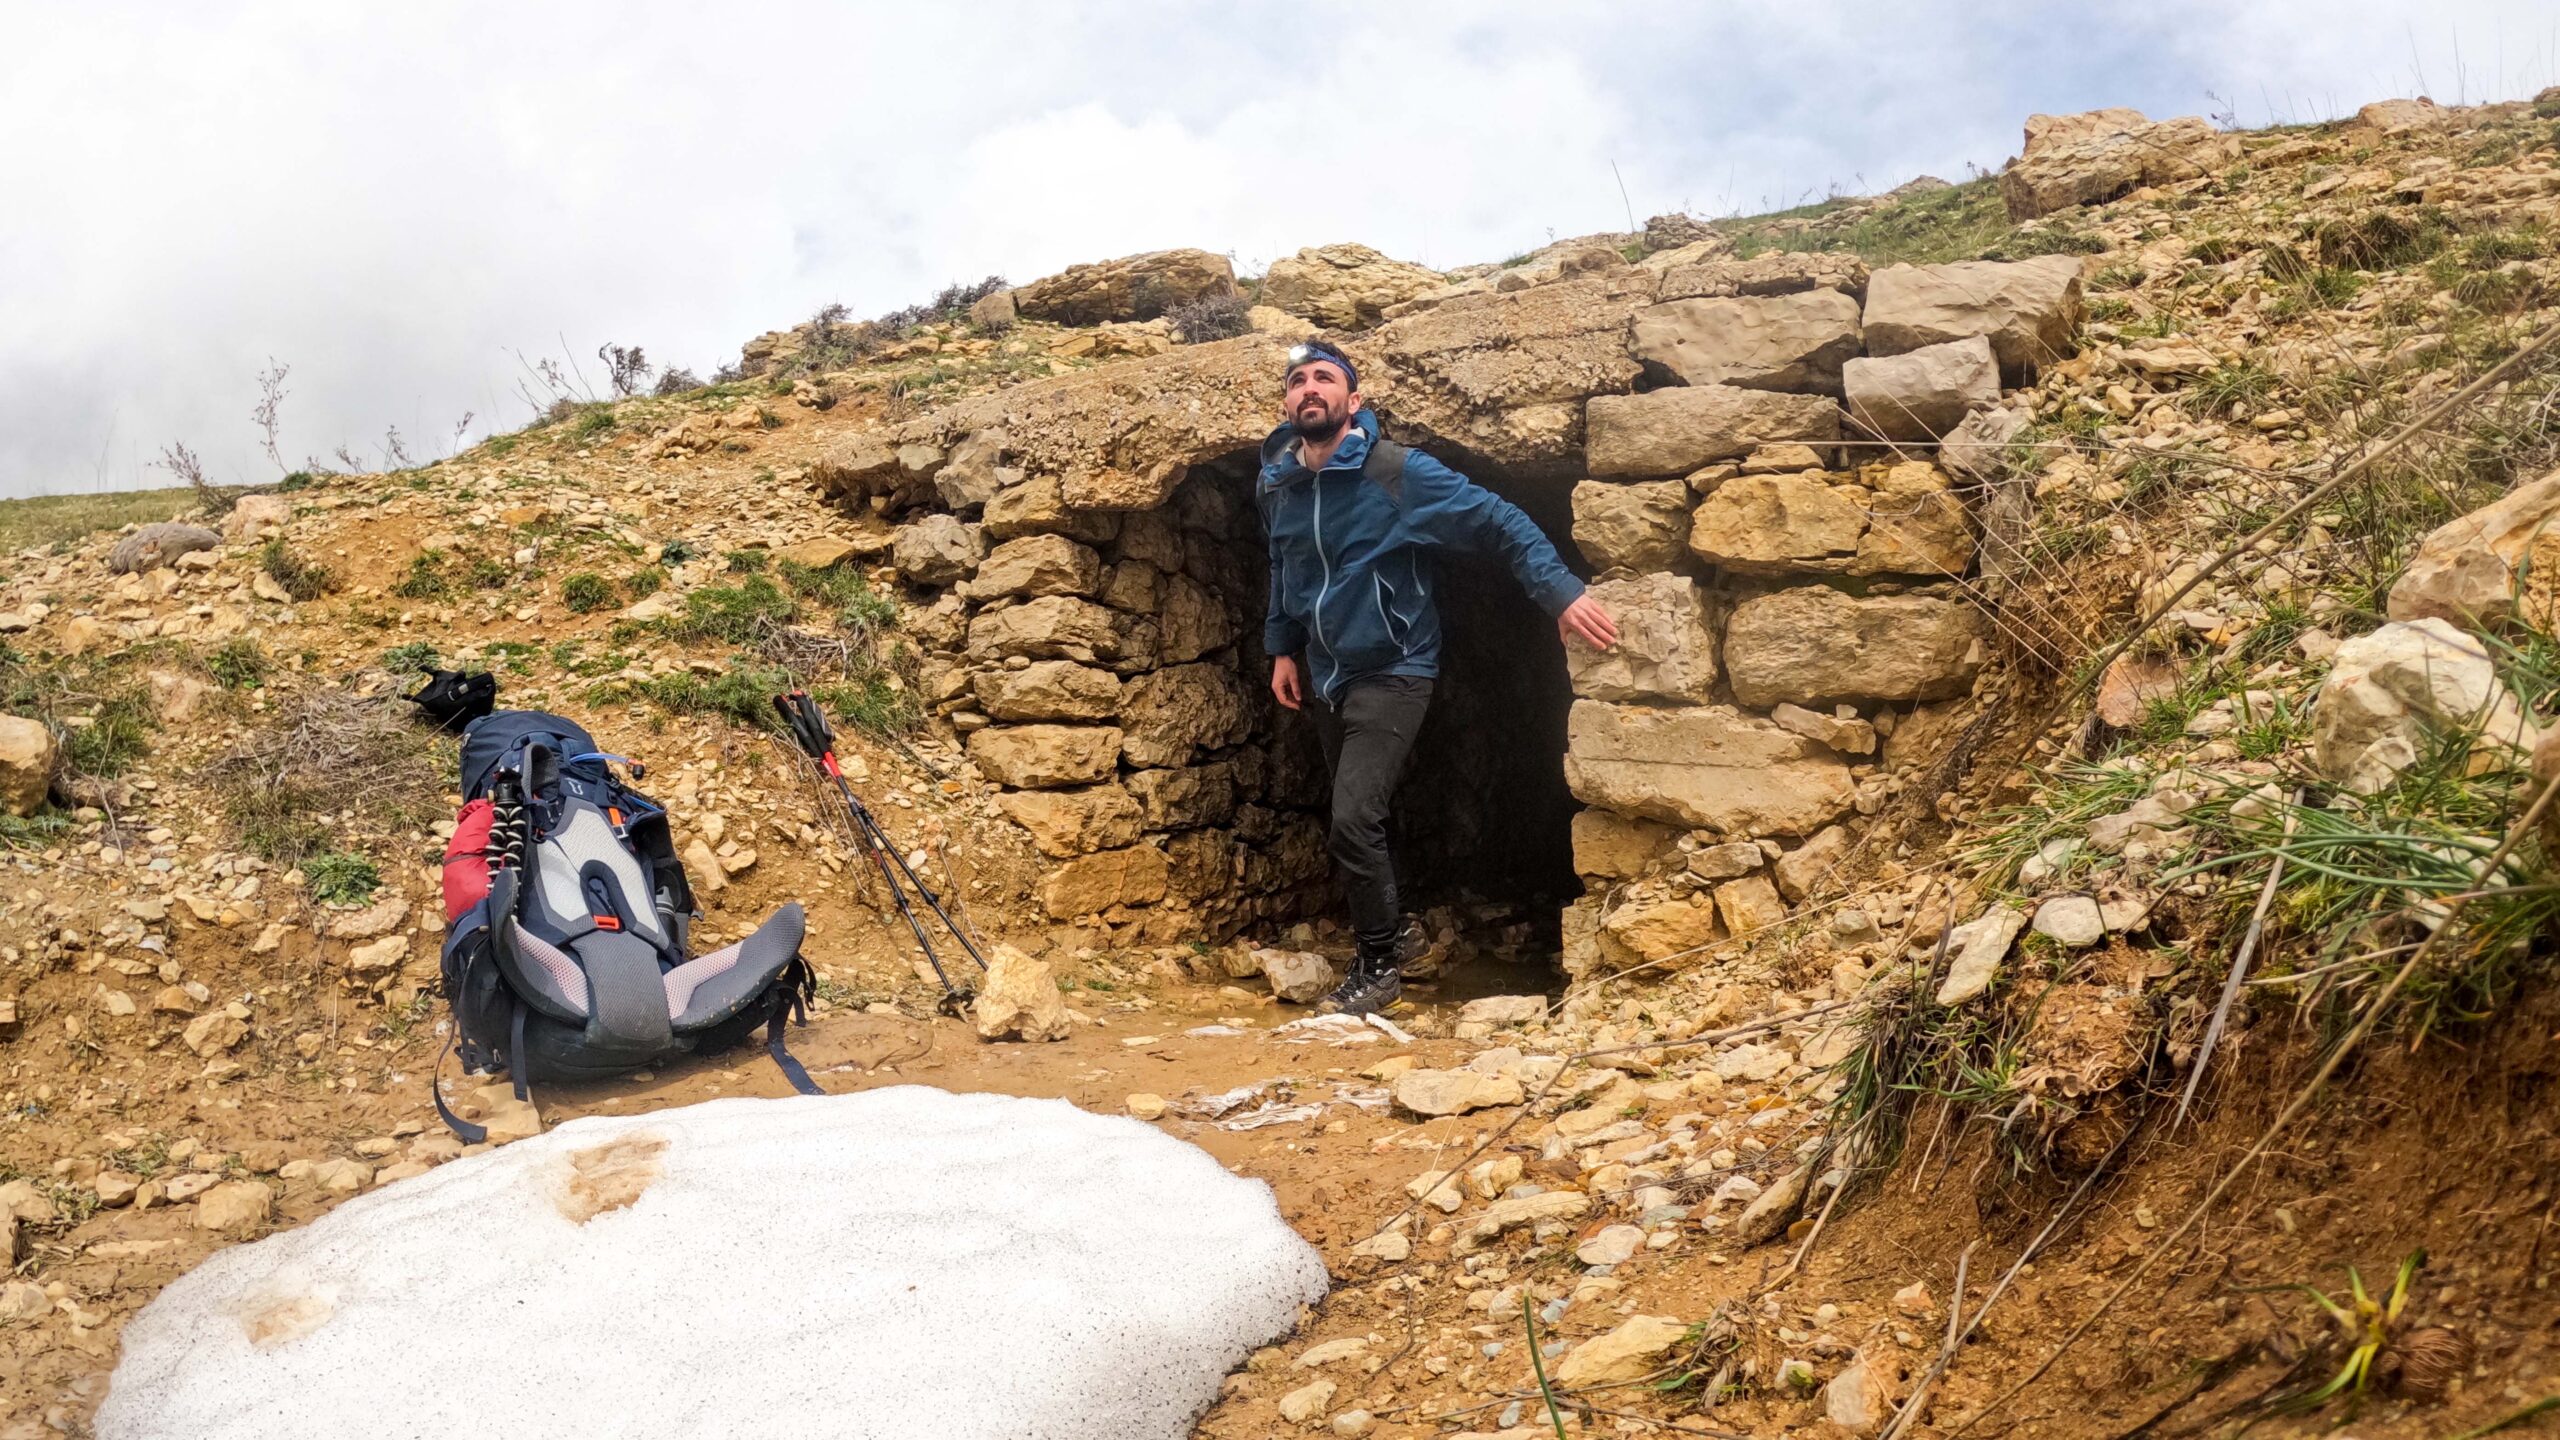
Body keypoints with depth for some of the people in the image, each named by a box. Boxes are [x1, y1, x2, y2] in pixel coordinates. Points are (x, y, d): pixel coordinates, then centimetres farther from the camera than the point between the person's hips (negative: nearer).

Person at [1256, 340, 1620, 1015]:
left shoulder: (1399, 473, -18)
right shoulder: (1276, 485, 0)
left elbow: (1499, 522, -17)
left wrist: (1562, 592, -25)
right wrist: (1282, 648, 13)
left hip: (1391, 674, -6)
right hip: (1324, 678, 6)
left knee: (1353, 820, -16)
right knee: (1357, 819, 15)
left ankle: (1380, 962, 3)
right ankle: (1395, 928, 36)